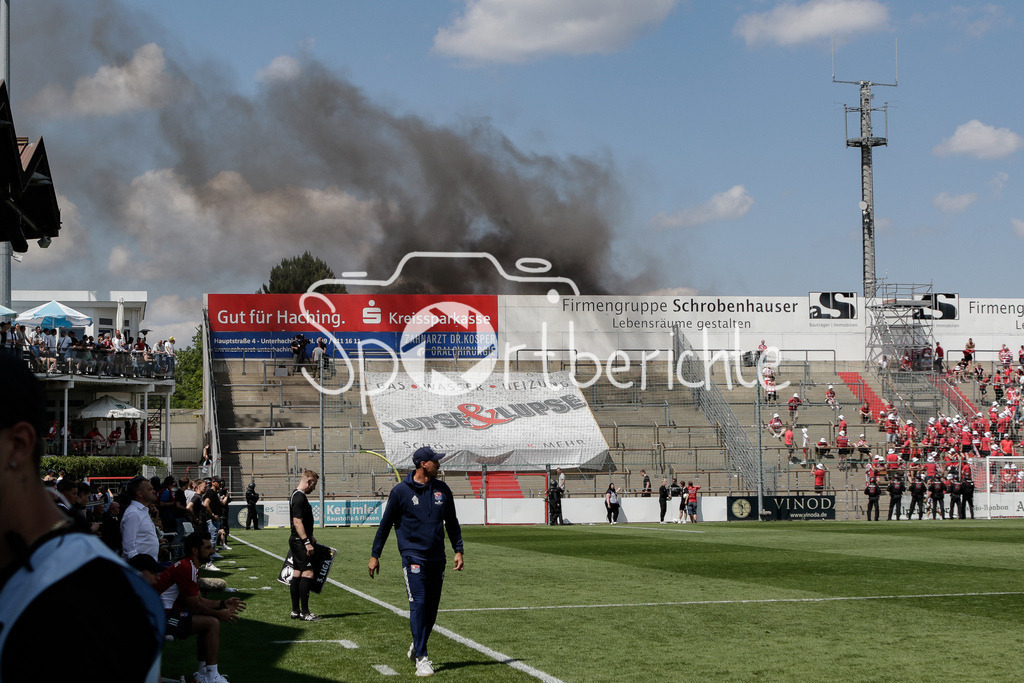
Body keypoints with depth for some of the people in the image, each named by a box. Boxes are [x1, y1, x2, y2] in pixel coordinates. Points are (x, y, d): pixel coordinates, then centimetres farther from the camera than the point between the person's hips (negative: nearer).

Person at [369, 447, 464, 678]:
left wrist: (458, 550, 10)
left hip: (437, 558, 5)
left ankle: (417, 646, 30)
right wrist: (374, 555, 3)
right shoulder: (401, 491, -4)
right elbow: (385, 524, 3)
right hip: (413, 556, -5)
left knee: (432, 607, 9)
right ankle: (421, 658, -12)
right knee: (418, 604, -13)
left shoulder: (442, 490, 8)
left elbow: (452, 523, 17)